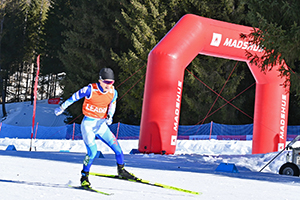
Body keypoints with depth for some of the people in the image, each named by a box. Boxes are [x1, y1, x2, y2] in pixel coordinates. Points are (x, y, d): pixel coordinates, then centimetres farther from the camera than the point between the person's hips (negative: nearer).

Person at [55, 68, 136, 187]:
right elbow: (74, 97, -5)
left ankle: (121, 170, 21)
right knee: (92, 151, -18)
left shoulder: (113, 93, -4)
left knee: (117, 149, -2)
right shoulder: (90, 90, -18)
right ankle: (84, 177, -1)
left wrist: (109, 117, -10)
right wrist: (62, 108, 6)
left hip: (101, 125, 5)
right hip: (88, 124, -5)